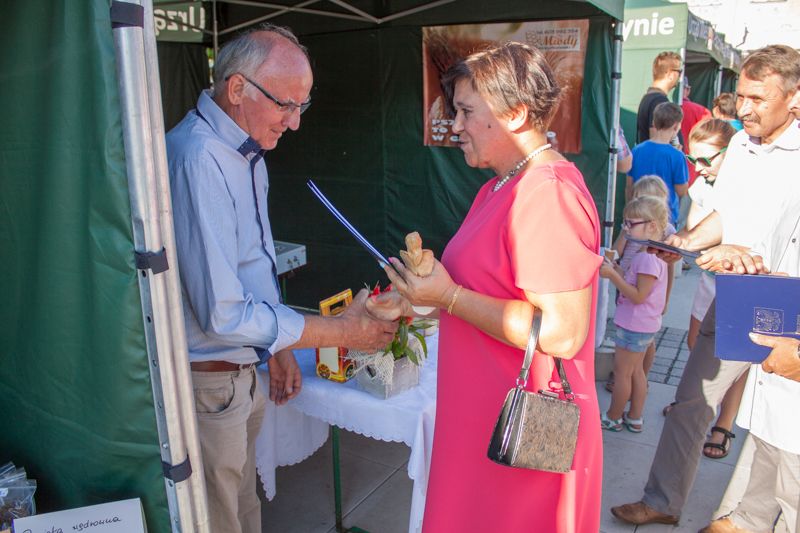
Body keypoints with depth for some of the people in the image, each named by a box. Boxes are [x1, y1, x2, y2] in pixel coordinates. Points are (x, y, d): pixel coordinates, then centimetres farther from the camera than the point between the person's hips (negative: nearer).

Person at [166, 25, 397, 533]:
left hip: (244, 370, 9)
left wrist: (278, 348, 15)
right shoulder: (198, 158, -25)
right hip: (208, 382, -8)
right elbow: (222, 314, -27)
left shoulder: (247, 152, 8)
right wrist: (344, 331, -19)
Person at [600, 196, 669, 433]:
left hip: (635, 326, -10)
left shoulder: (648, 258, -25)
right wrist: (614, 269, -2)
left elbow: (638, 296, -25)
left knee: (622, 371, 5)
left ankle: (613, 418, 20)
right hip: (643, 325, 10)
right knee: (636, 370, 18)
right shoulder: (645, 254, 6)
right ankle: (635, 418, 30)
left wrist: (612, 275, -25)